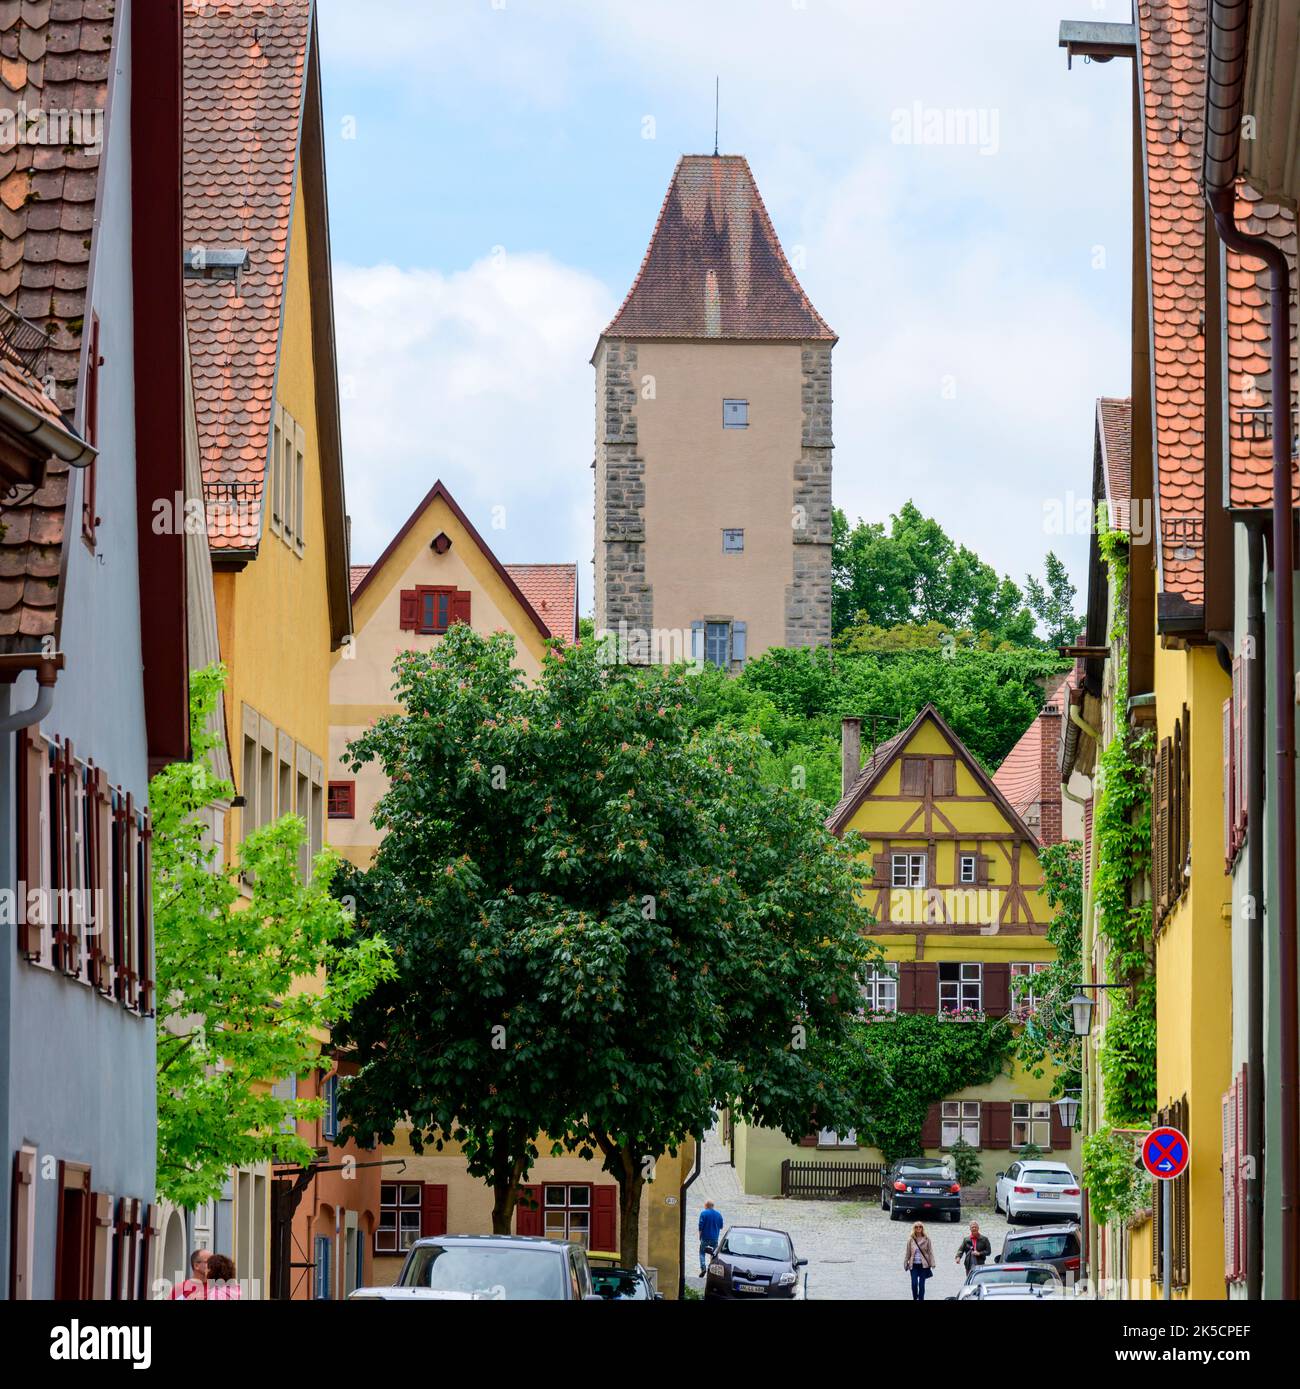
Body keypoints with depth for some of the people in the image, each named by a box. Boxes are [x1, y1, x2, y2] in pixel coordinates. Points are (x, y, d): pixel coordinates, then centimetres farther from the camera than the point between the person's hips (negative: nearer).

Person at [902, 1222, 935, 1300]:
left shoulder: (926, 1239, 0)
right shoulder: (911, 1239, 2)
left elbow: (930, 1251, 1)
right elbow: (907, 1252, 7)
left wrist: (932, 1264, -4)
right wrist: (906, 1264, 7)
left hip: (923, 1265, -1)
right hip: (914, 1265, 1)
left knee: (921, 1284, 1)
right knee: (914, 1283, -5)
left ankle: (921, 1299, 10)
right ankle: (915, 1298, 13)